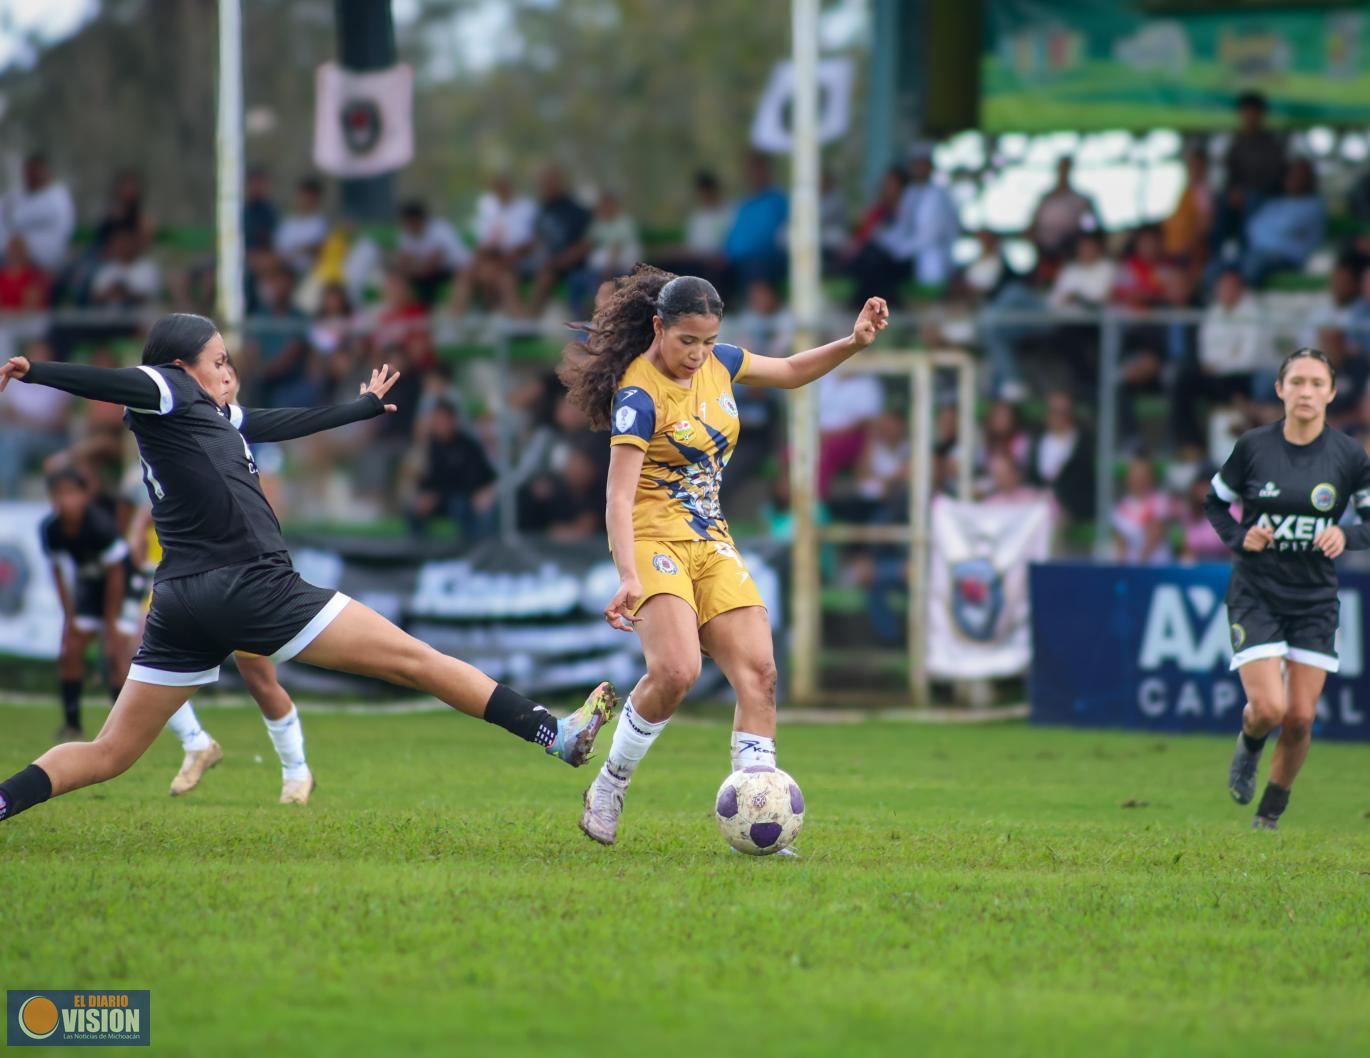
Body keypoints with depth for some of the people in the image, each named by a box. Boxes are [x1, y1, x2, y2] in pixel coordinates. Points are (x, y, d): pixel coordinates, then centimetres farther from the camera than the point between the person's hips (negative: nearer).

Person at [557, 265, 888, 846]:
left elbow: (791, 372, 22)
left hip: (712, 542, 7)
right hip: (655, 539, -7)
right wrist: (629, 578, -36)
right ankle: (607, 789, -4)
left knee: (759, 672, -7)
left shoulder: (716, 362, 4)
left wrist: (853, 343, 6)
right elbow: (618, 497, -24)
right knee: (676, 669, -27)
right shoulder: (639, 395, -18)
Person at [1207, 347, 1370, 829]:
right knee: (1269, 708, -15)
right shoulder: (1253, 446, -5)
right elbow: (1215, 502, 9)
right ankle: (1249, 745, 23)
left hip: (1315, 600, 1)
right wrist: (1239, 537, -10)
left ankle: (1272, 810, 22)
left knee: (1301, 718, -1)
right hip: (1255, 595, -1)